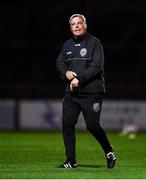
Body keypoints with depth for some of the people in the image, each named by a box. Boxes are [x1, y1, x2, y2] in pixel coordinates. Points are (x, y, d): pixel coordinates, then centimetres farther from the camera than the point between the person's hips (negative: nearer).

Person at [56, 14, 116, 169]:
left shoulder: (94, 43, -3)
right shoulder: (67, 45, 16)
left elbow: (96, 67, -12)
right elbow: (59, 64, 17)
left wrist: (79, 79, -18)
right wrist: (66, 73, -6)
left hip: (91, 93, -5)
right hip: (71, 92, 5)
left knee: (92, 125, -6)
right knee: (67, 123, -4)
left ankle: (109, 151, 18)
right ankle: (71, 160, 3)